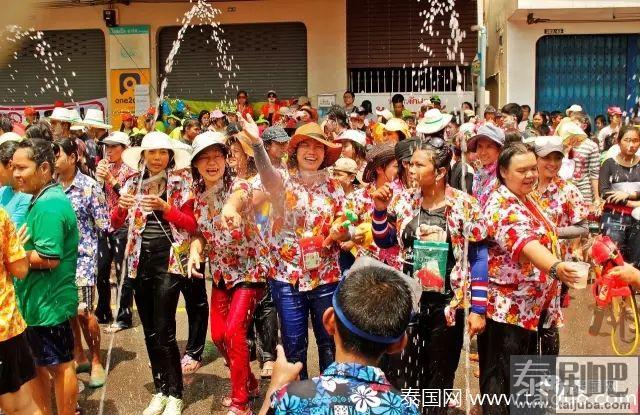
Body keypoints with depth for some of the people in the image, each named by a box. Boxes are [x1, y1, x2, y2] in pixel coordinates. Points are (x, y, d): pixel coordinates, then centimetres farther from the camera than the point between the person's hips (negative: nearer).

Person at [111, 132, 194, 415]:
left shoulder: (181, 182, -2)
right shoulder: (133, 183, 8)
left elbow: (192, 225, -6)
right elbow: (115, 224, 7)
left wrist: (164, 207, -19)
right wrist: (122, 206, -14)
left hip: (168, 259, -4)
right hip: (140, 261, 4)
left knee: (163, 332, -7)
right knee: (149, 332, 10)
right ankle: (160, 389, 24)